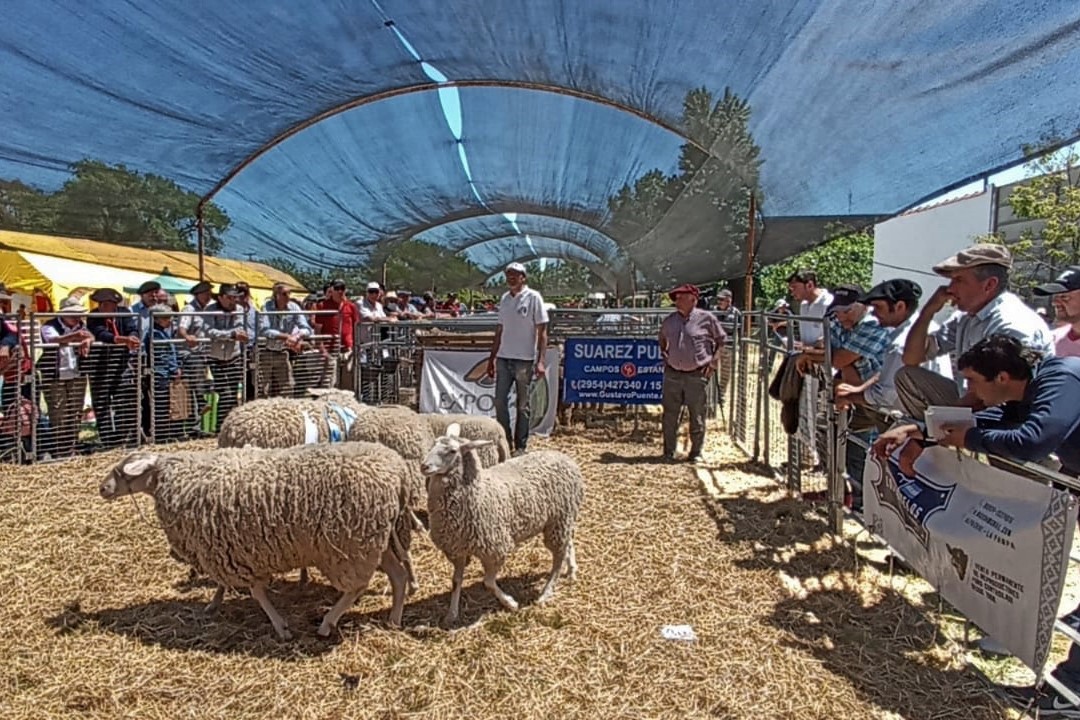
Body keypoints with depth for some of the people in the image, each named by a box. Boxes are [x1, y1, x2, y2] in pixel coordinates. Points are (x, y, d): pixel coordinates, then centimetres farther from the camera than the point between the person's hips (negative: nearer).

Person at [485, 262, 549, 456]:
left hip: (524, 359, -6)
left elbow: (542, 331, -7)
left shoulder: (533, 297, -5)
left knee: (523, 405, 3)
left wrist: (540, 360, -15)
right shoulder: (504, 298, 12)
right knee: (500, 401, 6)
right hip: (503, 358, 6)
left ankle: (520, 446, 12)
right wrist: (492, 358, 16)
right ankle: (505, 442, 18)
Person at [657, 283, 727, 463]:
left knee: (697, 416, 3)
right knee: (670, 415, 6)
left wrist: (714, 361, -3)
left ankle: (696, 452, 17)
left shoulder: (706, 318, -4)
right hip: (672, 374, 4)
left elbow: (721, 340, 5)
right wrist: (664, 356, 14)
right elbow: (662, 340, 28)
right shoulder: (669, 320, 8)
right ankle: (668, 452, 17)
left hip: (697, 375, -3)